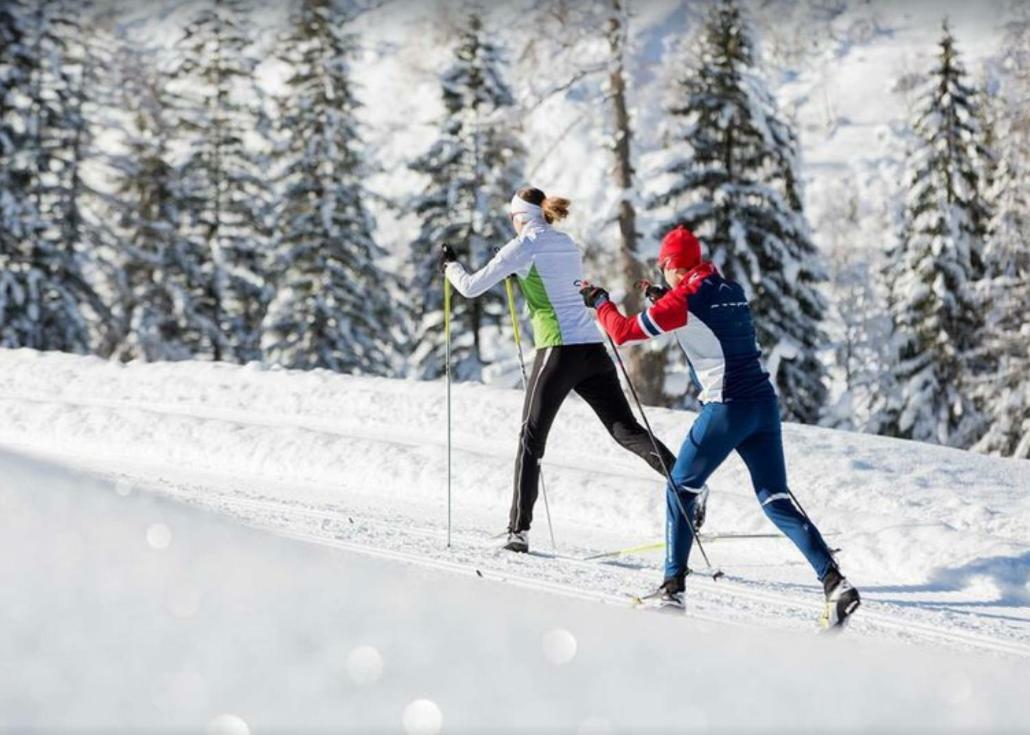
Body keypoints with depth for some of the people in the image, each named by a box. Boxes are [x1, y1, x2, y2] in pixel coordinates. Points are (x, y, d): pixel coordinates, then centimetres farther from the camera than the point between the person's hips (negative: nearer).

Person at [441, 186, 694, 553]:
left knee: (531, 440, 5)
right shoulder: (567, 244, 17)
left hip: (558, 351, -6)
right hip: (593, 348, 6)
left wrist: (450, 265, 21)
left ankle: (519, 530, 2)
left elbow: (471, 287, 1)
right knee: (626, 430, 5)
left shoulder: (524, 246, -3)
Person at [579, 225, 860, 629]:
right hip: (765, 404, 6)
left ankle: (673, 587, 13)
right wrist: (666, 300, 35)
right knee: (777, 500, 6)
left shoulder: (682, 298, -7)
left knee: (680, 489, 12)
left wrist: (600, 302, 17)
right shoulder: (732, 290, 14)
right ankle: (835, 583, -8)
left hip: (726, 409, -6)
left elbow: (625, 331, -1)